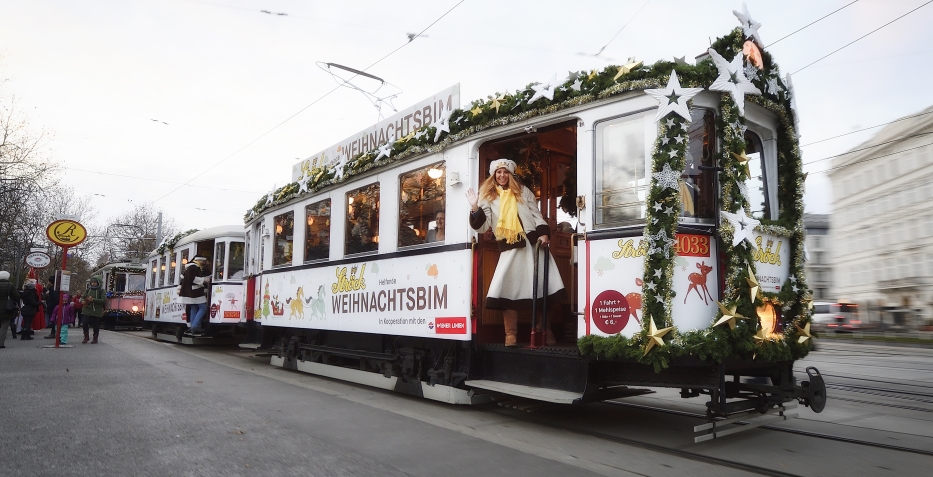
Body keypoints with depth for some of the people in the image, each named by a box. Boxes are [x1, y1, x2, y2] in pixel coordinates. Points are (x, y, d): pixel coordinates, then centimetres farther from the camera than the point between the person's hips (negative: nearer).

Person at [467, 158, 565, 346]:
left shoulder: (523, 191, 16)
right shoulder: (488, 197, 12)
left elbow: (536, 214, 12)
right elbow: (483, 226, 2)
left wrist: (544, 233, -5)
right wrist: (475, 208, -13)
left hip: (533, 243, 1)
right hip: (509, 248, -1)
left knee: (542, 288, 0)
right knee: (507, 288, -12)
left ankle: (546, 332, 12)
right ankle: (511, 335, -5)